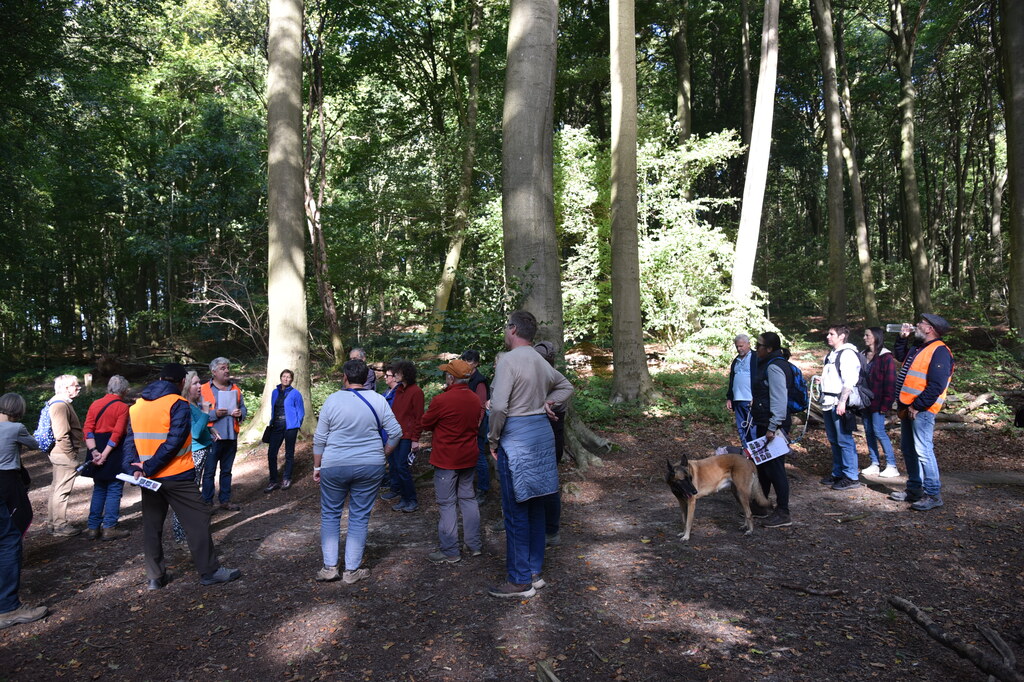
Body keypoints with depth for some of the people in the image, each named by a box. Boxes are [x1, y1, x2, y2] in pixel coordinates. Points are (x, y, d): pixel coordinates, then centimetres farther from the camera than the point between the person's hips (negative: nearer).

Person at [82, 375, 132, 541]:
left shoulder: (95, 405, 9)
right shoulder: (122, 407, -8)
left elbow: (88, 429, 0)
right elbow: (118, 433, -17)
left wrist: (94, 451, -7)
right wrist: (105, 455, -16)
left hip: (96, 451, 6)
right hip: (114, 451, -6)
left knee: (99, 489, 16)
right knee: (114, 490, 3)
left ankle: (93, 527, 18)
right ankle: (109, 528, 3)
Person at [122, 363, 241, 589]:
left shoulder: (137, 405, 9)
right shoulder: (179, 404, -12)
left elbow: (130, 441, 4)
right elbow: (174, 442, -19)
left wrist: (134, 468, -6)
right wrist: (149, 467, -14)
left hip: (150, 478, 7)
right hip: (176, 477, -6)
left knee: (152, 525, 14)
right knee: (197, 520, 2)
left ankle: (155, 576, 20)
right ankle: (209, 571, 6)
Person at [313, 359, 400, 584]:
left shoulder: (332, 400, -5)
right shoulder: (378, 400, -3)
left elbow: (319, 439, -1)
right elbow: (395, 432, -2)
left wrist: (317, 467, 9)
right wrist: (383, 454, 12)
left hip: (334, 466, -1)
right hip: (370, 466, 1)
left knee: (330, 514, 16)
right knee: (359, 517, 10)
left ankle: (329, 567, 17)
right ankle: (352, 570, 15)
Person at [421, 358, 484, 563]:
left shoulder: (441, 400, -19)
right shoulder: (475, 399, 1)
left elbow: (426, 424, -4)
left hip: (446, 459, -6)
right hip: (469, 458, 6)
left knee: (447, 504, 2)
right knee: (468, 498, 16)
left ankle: (450, 552, 8)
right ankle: (474, 545, 22)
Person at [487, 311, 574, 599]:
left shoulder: (508, 360, -14)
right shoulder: (541, 362, 11)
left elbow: (499, 406, -20)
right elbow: (566, 386, 29)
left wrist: (493, 439, -7)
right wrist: (548, 402, 14)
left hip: (516, 438, -8)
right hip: (543, 433, 8)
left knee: (516, 512, 0)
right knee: (535, 508, 15)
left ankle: (520, 581, 8)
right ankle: (535, 572, 25)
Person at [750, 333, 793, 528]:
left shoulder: (774, 367, -19)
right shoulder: (767, 364, 14)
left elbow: (779, 400, -24)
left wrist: (772, 427, -25)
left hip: (773, 425, -11)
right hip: (764, 424, 11)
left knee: (775, 468, -5)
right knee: (763, 465, 19)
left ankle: (782, 513, 3)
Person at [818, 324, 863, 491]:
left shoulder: (847, 354, -11)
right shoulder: (831, 355, 19)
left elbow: (849, 382, -19)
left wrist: (842, 402, -23)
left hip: (840, 404, -10)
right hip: (828, 403, 10)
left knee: (844, 441, -6)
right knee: (834, 441, 15)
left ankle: (851, 477, 0)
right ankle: (838, 473, 24)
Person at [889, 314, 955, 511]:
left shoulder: (939, 351, -13)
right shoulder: (918, 348, 16)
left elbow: (936, 386, -21)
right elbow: (899, 356, 37)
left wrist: (917, 406, -20)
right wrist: (903, 338, 22)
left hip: (921, 410, -10)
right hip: (907, 408, 10)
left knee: (923, 451, -10)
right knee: (908, 449, 14)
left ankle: (933, 495, -4)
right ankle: (914, 489, 24)